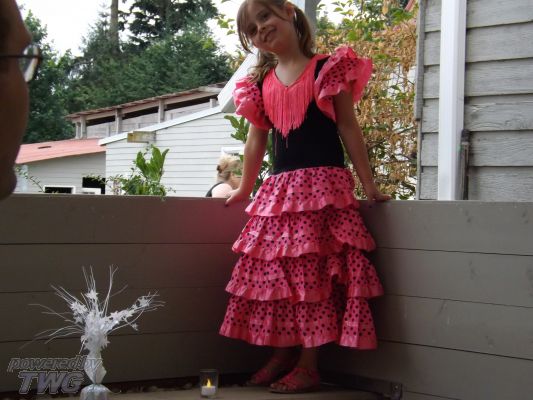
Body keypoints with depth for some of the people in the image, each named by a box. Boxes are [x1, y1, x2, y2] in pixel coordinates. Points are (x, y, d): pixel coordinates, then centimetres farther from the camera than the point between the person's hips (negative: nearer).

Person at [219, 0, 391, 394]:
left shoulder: (327, 69, -1)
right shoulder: (261, 85, 12)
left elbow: (348, 128, -1)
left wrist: (368, 184, -3)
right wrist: (245, 189, 27)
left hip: (323, 184, -5)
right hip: (279, 190, 6)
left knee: (314, 273, -8)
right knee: (274, 273, 5)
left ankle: (309, 365, -2)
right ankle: (284, 355, 18)